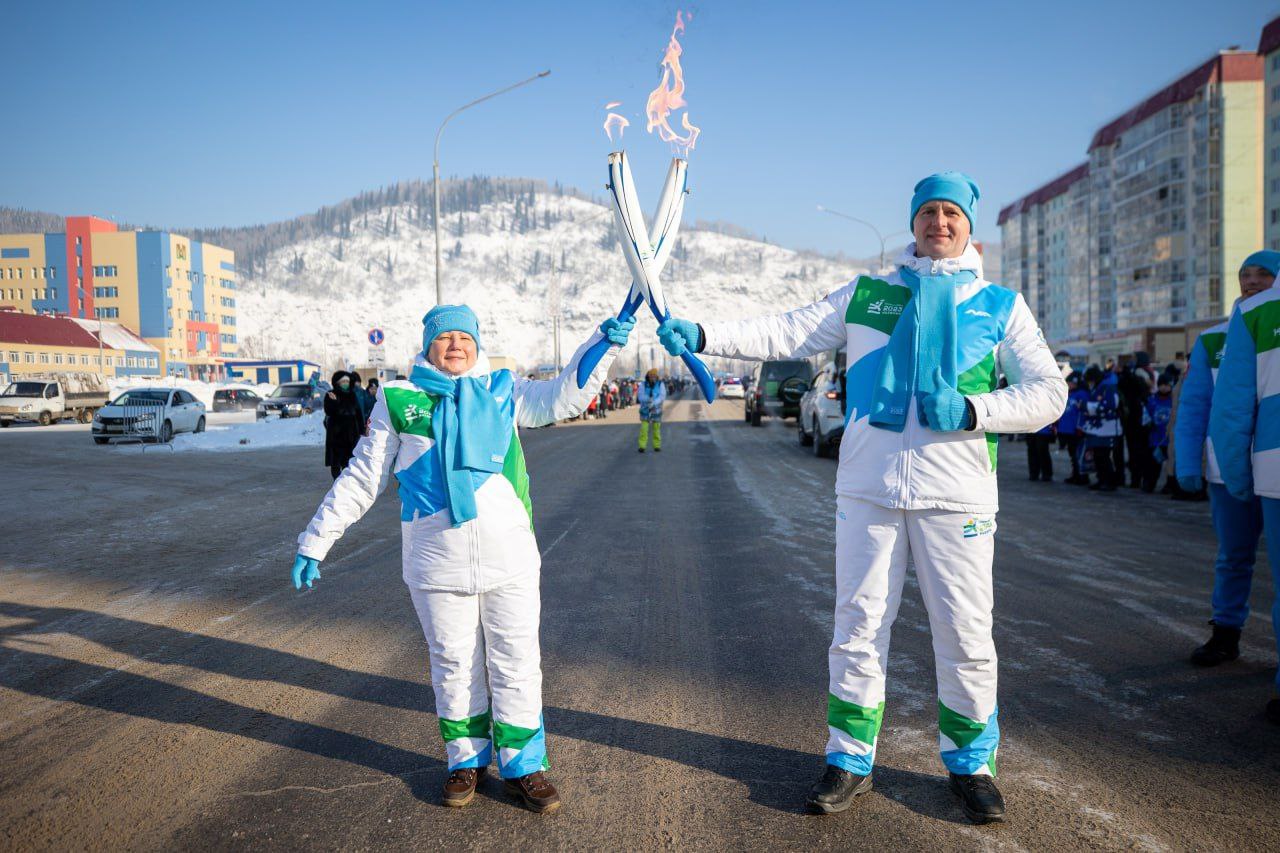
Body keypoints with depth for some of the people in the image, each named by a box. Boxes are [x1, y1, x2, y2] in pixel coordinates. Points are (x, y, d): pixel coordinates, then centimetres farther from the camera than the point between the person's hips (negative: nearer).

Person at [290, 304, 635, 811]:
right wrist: (315, 542, 11)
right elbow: (361, 479, 12)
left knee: (517, 663, 6)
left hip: (510, 555, 1)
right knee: (453, 665, 10)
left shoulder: (502, 392, 11)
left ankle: (522, 766, 22)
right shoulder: (399, 401, 8)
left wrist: (603, 344, -2)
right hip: (436, 561, -1)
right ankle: (467, 760, 30)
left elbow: (563, 397, 11)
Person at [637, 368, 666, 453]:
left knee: (656, 429, 6)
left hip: (656, 410, 0)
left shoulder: (660, 384, -5)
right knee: (644, 429, -9)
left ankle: (657, 446, 16)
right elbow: (640, 396, -13)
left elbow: (662, 396, -15)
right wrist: (648, 399, -33)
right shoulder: (644, 385, -4)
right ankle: (642, 446, -6)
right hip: (645, 410, 0)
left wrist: (653, 403, -30)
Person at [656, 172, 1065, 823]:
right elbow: (788, 335, 7)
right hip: (867, 488, 1)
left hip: (956, 494, -1)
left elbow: (1047, 395, 3)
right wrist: (703, 336, -3)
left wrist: (971, 411, -13)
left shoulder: (1000, 305, 7)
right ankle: (850, 761, 22)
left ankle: (970, 763, 25)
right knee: (858, 627, 7)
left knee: (965, 635, 5)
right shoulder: (865, 295, 11)